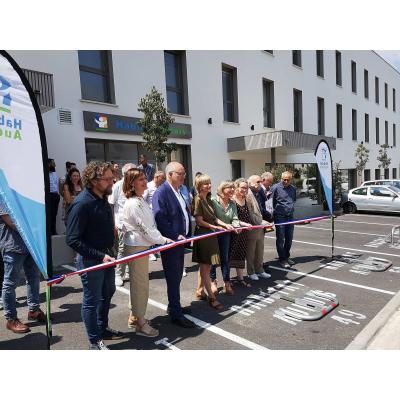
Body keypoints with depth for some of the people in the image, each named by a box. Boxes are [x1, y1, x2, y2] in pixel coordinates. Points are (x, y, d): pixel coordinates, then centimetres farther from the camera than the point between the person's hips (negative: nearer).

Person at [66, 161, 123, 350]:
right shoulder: (82, 204, -23)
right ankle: (94, 342, 28)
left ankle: (102, 328, 44)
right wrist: (100, 256, -25)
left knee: (107, 293, 22)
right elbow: (73, 240, -23)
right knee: (92, 300, 8)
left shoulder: (103, 198, 2)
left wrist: (109, 252, 13)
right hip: (91, 260, -8)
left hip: (107, 254, 8)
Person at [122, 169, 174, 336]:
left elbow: (150, 224, 14)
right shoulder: (132, 204, -19)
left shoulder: (141, 200, 11)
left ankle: (134, 316, 34)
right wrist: (163, 240, -11)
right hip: (136, 247, -10)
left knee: (138, 282, 19)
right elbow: (144, 227, -20)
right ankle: (141, 324, 13)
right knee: (140, 283, 0)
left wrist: (162, 238, 8)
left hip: (142, 245, 10)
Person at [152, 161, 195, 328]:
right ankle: (176, 315, 13)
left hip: (180, 240, 9)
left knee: (177, 276, 19)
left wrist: (186, 233, 9)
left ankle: (173, 306, 35)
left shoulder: (178, 191, 12)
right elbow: (160, 218, -23)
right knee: (173, 278, 1)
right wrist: (175, 236, -21)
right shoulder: (162, 192, -16)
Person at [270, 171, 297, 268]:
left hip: (290, 216, 6)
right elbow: (270, 202, -7)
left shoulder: (293, 188, 11)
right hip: (279, 217, -6)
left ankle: (287, 256, 27)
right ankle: (282, 260, 9)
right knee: (280, 239, 0)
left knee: (289, 238, 12)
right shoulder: (275, 188, -7)